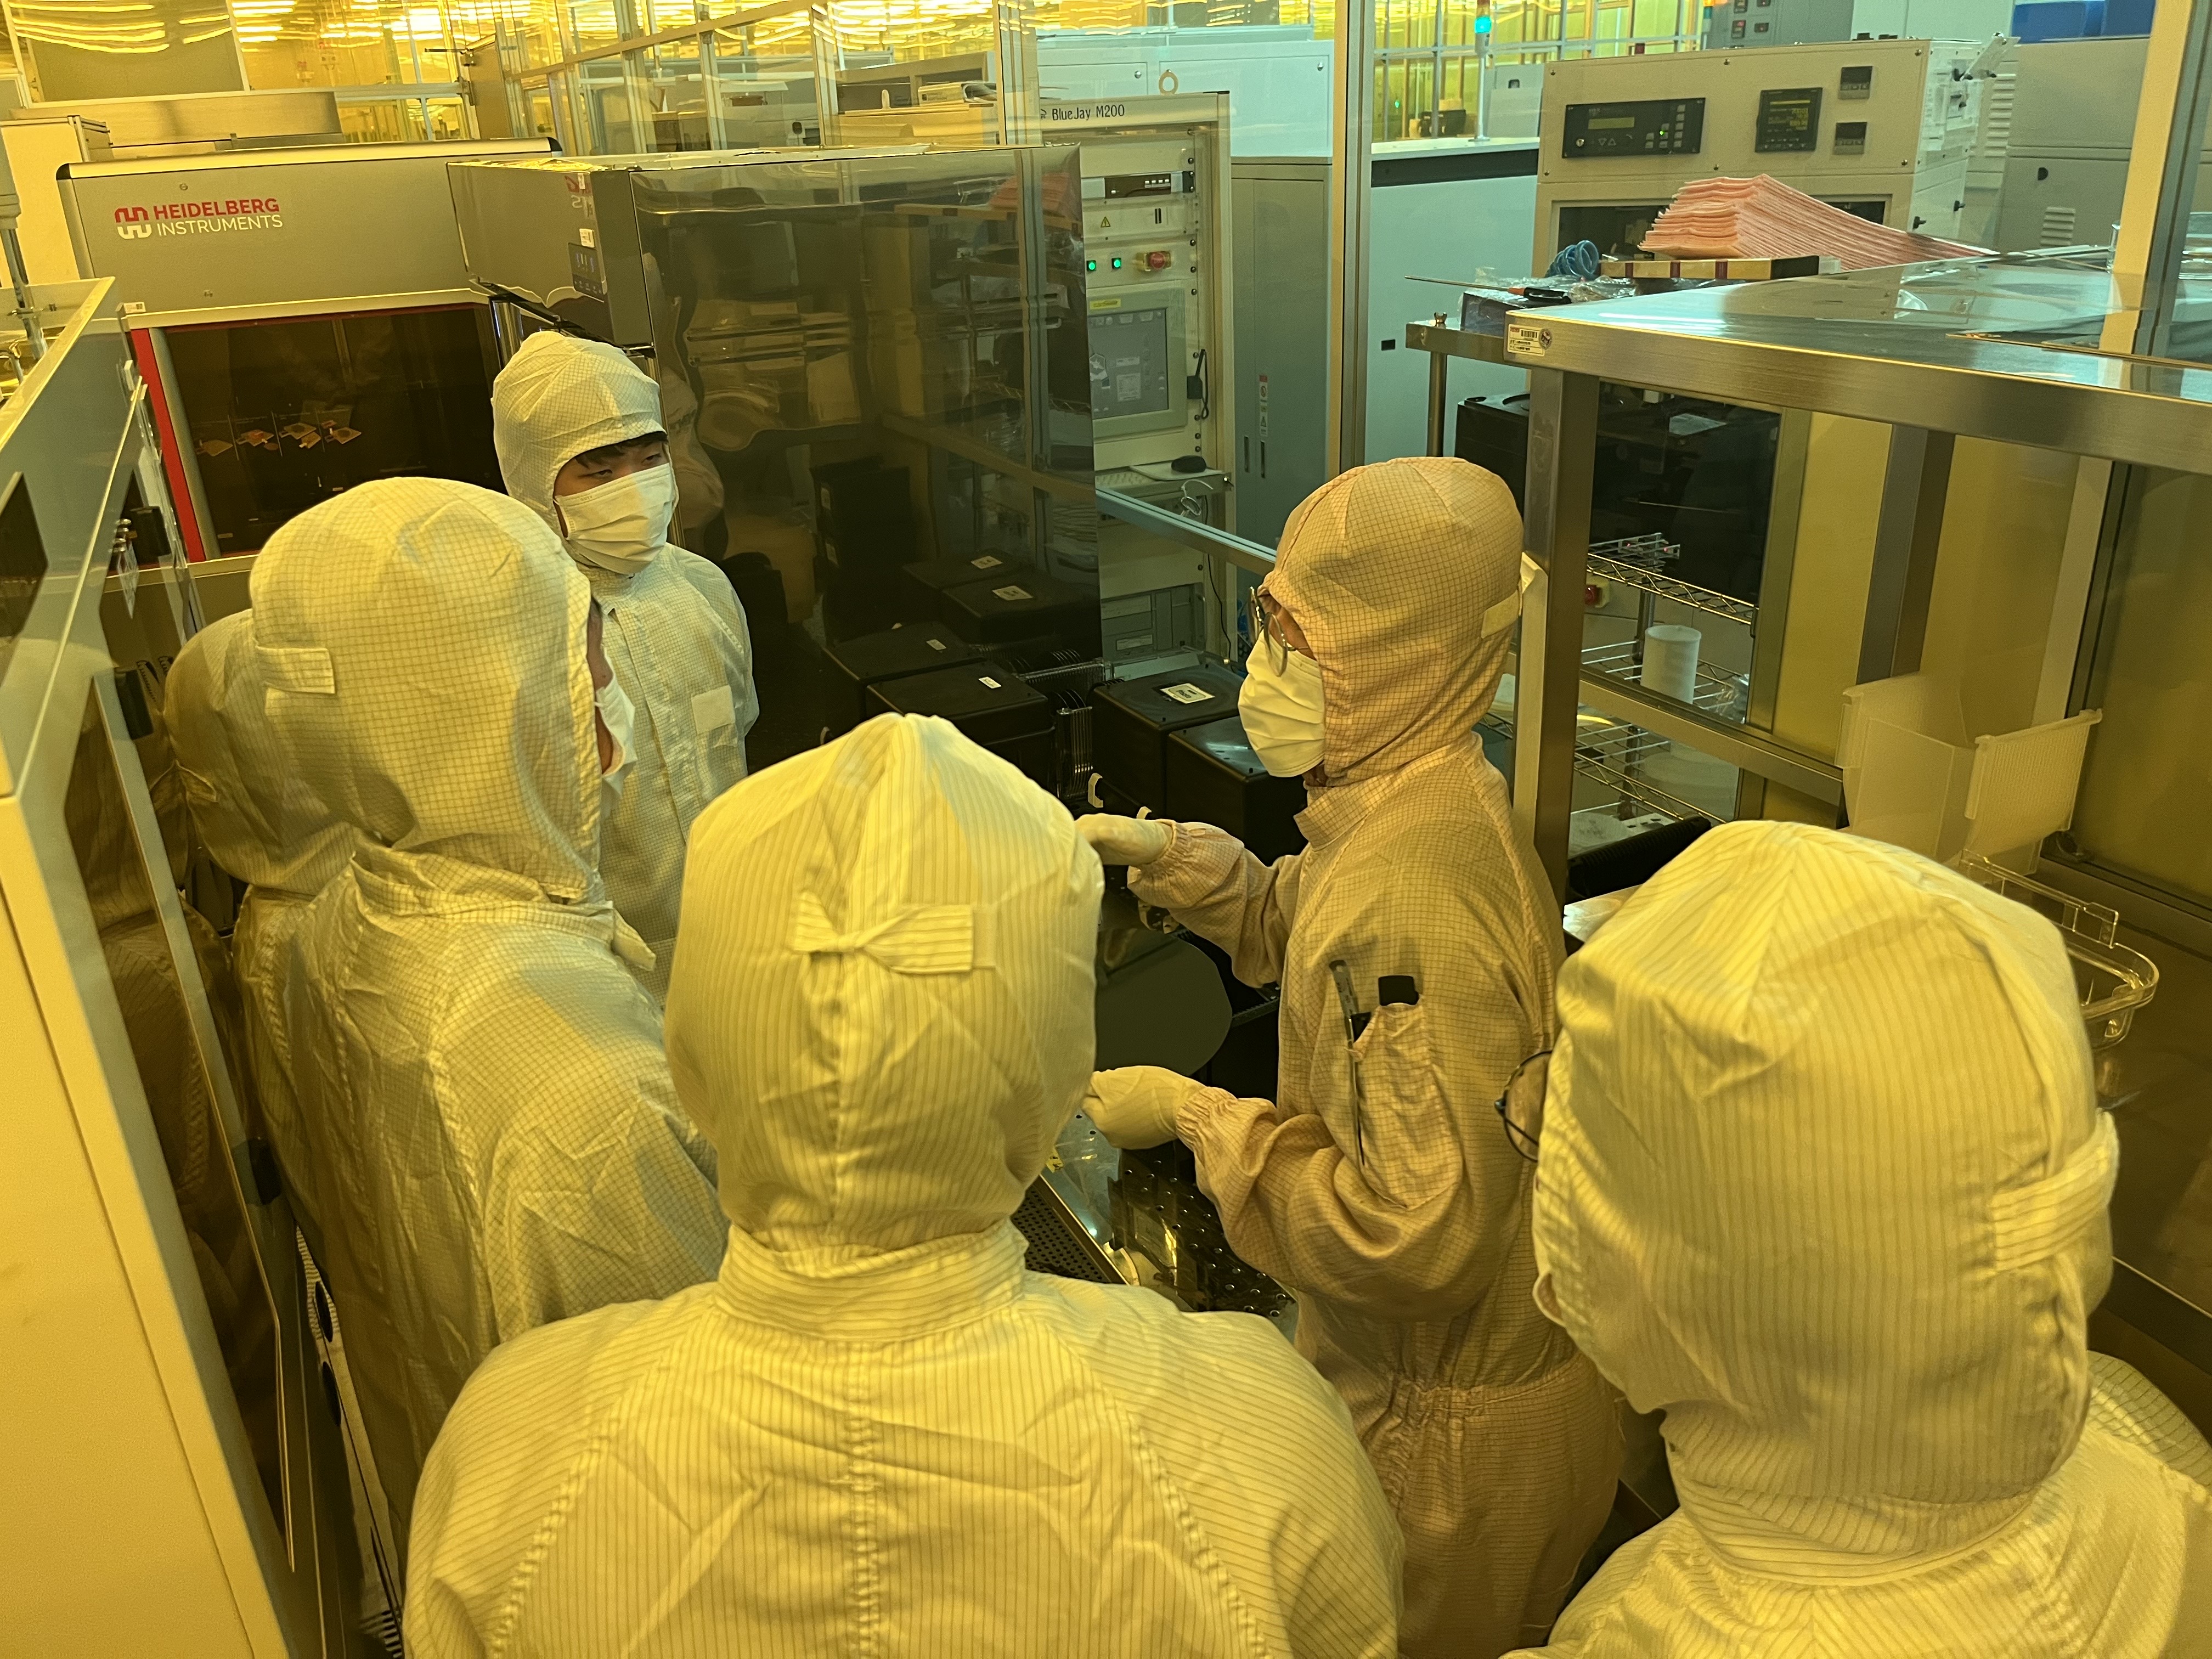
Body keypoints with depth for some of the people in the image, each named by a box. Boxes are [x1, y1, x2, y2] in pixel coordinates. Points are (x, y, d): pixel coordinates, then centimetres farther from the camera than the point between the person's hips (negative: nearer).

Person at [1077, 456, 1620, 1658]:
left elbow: (1417, 1237, -34)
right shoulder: (1422, 792, -5)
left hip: (1447, 1423, -8)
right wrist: (1175, 860, -3)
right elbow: (1300, 927, 14)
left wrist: (1195, 1117, -25)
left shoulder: (1410, 901, -35)